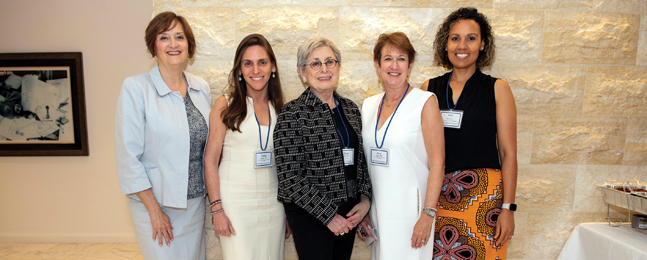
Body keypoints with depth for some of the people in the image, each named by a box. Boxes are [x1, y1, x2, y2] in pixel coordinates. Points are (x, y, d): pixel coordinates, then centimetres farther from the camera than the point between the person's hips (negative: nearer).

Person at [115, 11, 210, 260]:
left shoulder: (201, 88, 3)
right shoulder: (135, 87, -12)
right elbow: (127, 156, -13)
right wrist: (154, 210, -13)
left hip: (194, 201, 5)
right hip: (154, 201, -4)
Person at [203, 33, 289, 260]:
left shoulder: (280, 109, 7)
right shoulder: (225, 105, -3)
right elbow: (210, 160, -4)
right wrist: (217, 209, -10)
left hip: (273, 204, 3)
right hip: (236, 202, -3)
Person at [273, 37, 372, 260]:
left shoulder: (350, 109, 7)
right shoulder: (292, 113, -12)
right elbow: (290, 177, -16)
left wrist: (365, 200, 0)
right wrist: (329, 215, -14)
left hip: (349, 213, 6)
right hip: (310, 215, -5)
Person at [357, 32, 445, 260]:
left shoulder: (425, 102, -7)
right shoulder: (369, 105, 8)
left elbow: (437, 163, -11)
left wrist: (427, 214, -15)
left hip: (409, 208, -4)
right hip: (376, 209, 5)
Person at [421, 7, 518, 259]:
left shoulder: (497, 89, 1)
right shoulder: (429, 89, 6)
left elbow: (508, 153, -1)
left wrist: (507, 207, -6)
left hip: (483, 194, -2)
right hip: (435, 195, 2)